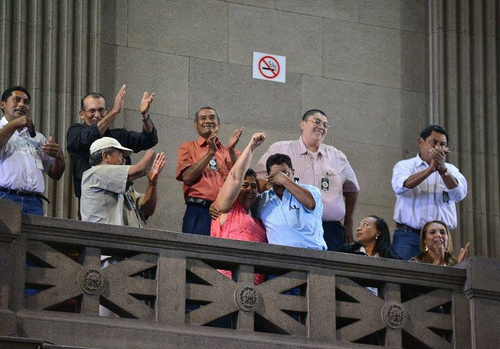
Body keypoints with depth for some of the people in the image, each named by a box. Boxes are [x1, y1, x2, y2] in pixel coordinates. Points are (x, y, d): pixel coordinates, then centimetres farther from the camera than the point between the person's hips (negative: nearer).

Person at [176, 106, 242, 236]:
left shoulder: (228, 151, 19)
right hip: (199, 210, -2)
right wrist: (210, 152, -6)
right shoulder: (188, 147, 13)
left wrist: (231, 150, -4)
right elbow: (187, 177, -3)